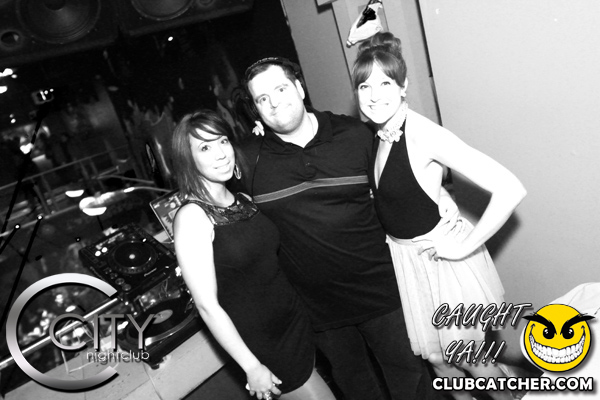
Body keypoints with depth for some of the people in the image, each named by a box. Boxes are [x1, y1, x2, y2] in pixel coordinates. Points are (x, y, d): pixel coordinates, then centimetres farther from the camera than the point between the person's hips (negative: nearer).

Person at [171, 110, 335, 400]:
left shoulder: (244, 200, 2)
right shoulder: (192, 216, -19)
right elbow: (207, 305, -19)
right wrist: (252, 367, -16)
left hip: (295, 320, 6)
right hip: (261, 344, -6)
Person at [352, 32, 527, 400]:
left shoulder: (423, 134, -25)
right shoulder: (378, 134, -3)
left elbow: (510, 190, -30)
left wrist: (466, 245, -22)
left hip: (439, 254, -6)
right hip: (401, 255, 7)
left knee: (468, 357, 15)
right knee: (434, 355, 23)